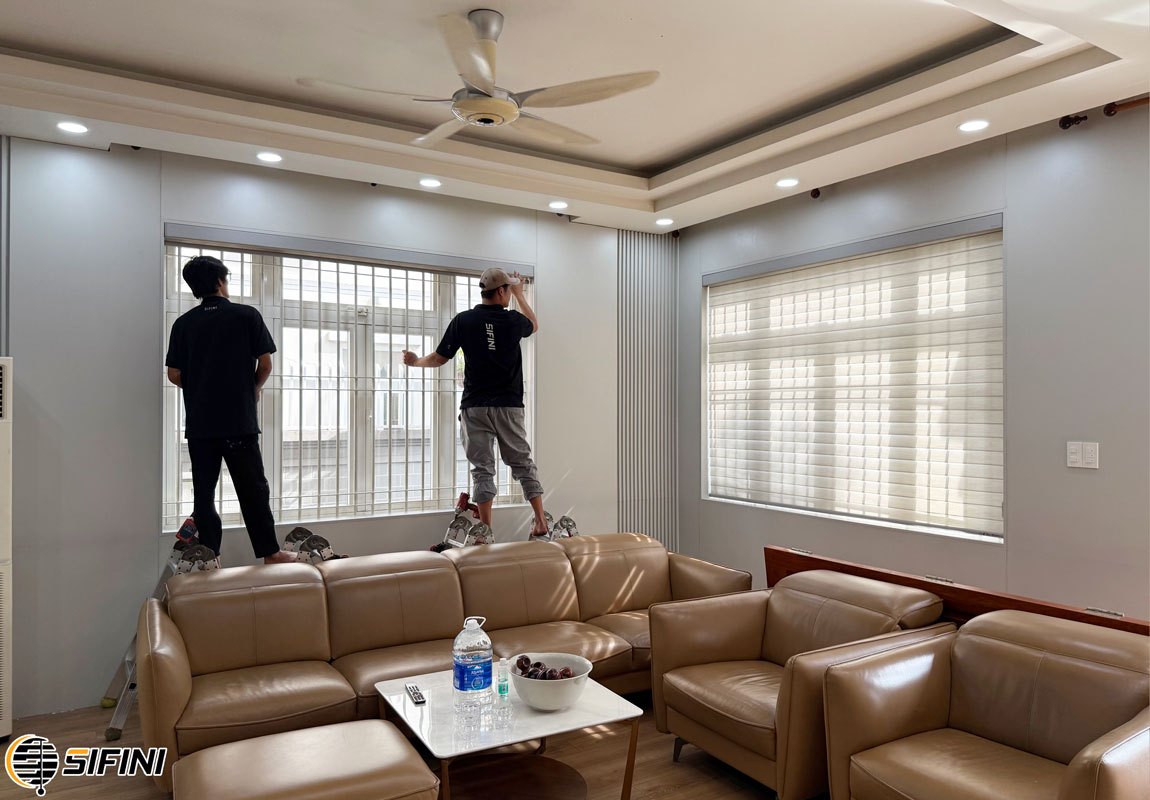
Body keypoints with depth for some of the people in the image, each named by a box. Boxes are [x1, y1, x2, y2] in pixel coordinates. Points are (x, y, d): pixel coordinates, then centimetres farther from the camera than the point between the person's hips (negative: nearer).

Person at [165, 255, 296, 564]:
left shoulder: (183, 323, 6)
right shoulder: (247, 315, -2)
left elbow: (174, 374, 5)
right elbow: (265, 364, -3)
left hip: (199, 422, 3)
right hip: (239, 421, -3)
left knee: (204, 492, 9)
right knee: (253, 490, 3)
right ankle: (270, 553, 7)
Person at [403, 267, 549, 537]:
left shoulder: (463, 320, -3)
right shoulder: (514, 320, 1)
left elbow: (439, 359, 3)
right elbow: (534, 324, 26)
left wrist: (415, 361, 23)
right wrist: (520, 294, 37)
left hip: (475, 407, 0)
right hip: (509, 406, 1)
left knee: (483, 469, 3)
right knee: (523, 463, 11)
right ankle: (541, 522, 6)